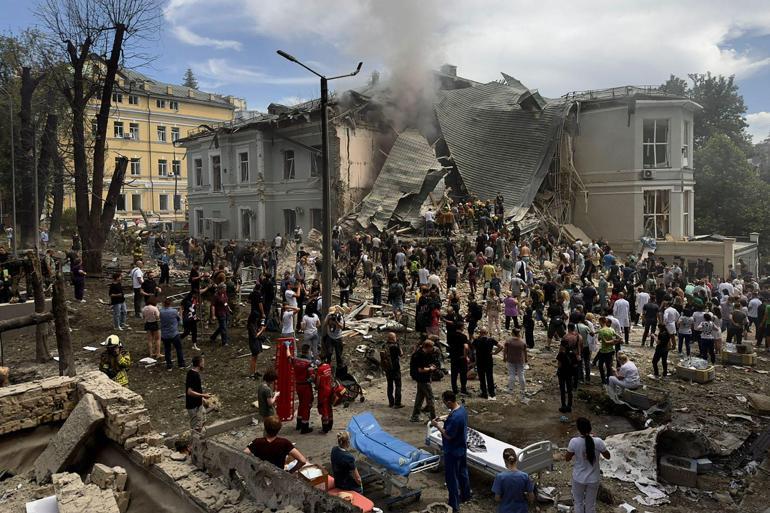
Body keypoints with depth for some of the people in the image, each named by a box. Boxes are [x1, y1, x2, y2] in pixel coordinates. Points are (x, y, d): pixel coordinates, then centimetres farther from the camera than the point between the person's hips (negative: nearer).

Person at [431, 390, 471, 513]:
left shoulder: (454, 417, -34)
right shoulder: (462, 408, -4)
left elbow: (448, 435, -26)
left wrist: (438, 425, -15)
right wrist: (445, 420, 3)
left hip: (453, 452, -9)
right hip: (462, 448, 9)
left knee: (452, 477, 5)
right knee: (462, 472, 25)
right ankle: (465, 496, 44)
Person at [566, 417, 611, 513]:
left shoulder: (574, 442, -22)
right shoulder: (598, 441, -21)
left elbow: (568, 458, -9)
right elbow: (607, 456, -2)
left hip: (578, 478, -1)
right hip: (593, 479, 1)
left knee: (578, 503, 22)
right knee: (591, 505, 21)